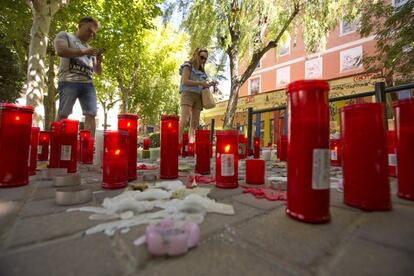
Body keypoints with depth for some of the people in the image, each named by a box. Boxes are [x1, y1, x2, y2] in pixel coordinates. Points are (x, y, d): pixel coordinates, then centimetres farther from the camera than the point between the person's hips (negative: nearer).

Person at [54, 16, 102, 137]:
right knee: (63, 114, -9)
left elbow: (98, 71, 27)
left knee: (91, 114, -9)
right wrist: (84, 52, -7)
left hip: (88, 84, 5)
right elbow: (60, 51, -6)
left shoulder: (89, 48, 30)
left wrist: (99, 62, 6)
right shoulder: (64, 35, 15)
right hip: (69, 82, -4)